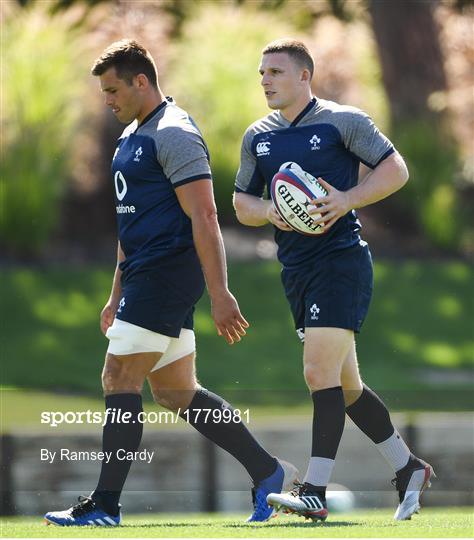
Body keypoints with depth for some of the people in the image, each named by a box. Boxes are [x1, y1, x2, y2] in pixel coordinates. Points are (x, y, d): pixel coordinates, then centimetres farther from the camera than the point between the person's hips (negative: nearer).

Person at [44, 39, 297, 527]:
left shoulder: (174, 135, -12)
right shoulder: (131, 136, 19)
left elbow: (203, 218, -18)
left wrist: (220, 294, -23)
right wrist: (117, 296, 26)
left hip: (167, 273, -10)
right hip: (145, 276, 10)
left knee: (119, 381, -9)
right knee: (175, 392, 10)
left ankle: (104, 505, -6)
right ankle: (267, 473, 15)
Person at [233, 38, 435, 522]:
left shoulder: (342, 121, -5)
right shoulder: (258, 137, 12)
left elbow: (396, 170, -5)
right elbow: (241, 203, 16)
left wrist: (347, 199, -18)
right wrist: (268, 211, -6)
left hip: (340, 259, -7)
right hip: (295, 268, 7)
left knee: (321, 371, -17)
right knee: (345, 385, 11)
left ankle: (315, 491, -19)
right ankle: (408, 469, 26)